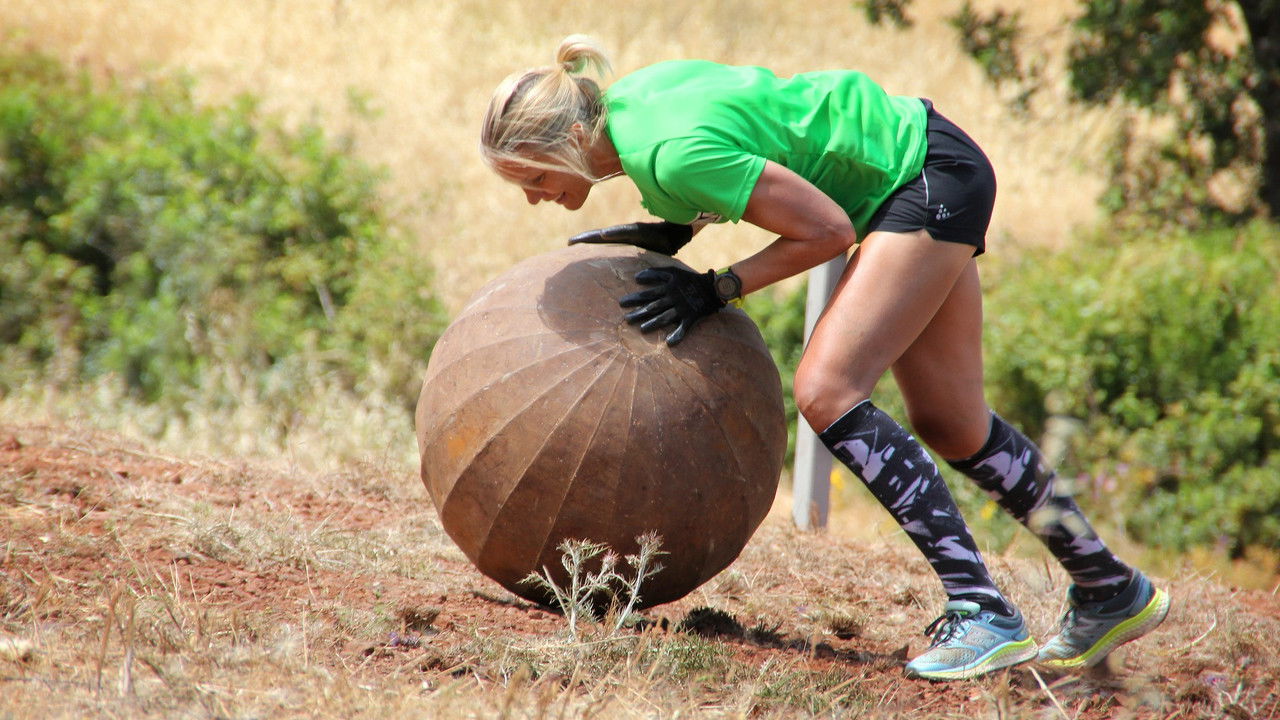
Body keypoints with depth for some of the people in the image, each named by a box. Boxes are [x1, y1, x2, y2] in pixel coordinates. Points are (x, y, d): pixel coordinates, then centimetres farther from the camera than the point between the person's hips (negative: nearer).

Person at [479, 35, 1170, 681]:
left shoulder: (675, 155, -30)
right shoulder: (624, 96, -4)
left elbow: (827, 228, -22)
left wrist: (715, 289, -16)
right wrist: (672, 232, 4)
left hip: (931, 177, -10)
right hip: (915, 173, 10)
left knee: (826, 390, -20)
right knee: (949, 424, 13)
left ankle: (983, 615, -22)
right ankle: (1112, 593, 26)